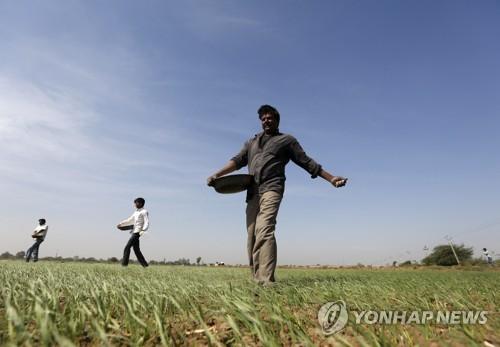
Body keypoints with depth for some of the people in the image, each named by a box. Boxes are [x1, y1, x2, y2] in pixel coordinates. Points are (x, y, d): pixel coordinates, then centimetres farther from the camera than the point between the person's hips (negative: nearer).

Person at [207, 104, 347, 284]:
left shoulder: (287, 140, 15)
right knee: (252, 236, 2)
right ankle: (257, 279, 9)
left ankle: (266, 280, -31)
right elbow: (238, 161, 16)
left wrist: (331, 178, 5)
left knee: (264, 230, -25)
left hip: (271, 189, -5)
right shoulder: (252, 142, 27)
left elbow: (307, 162, 12)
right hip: (252, 192, 5)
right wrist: (216, 175, 1)